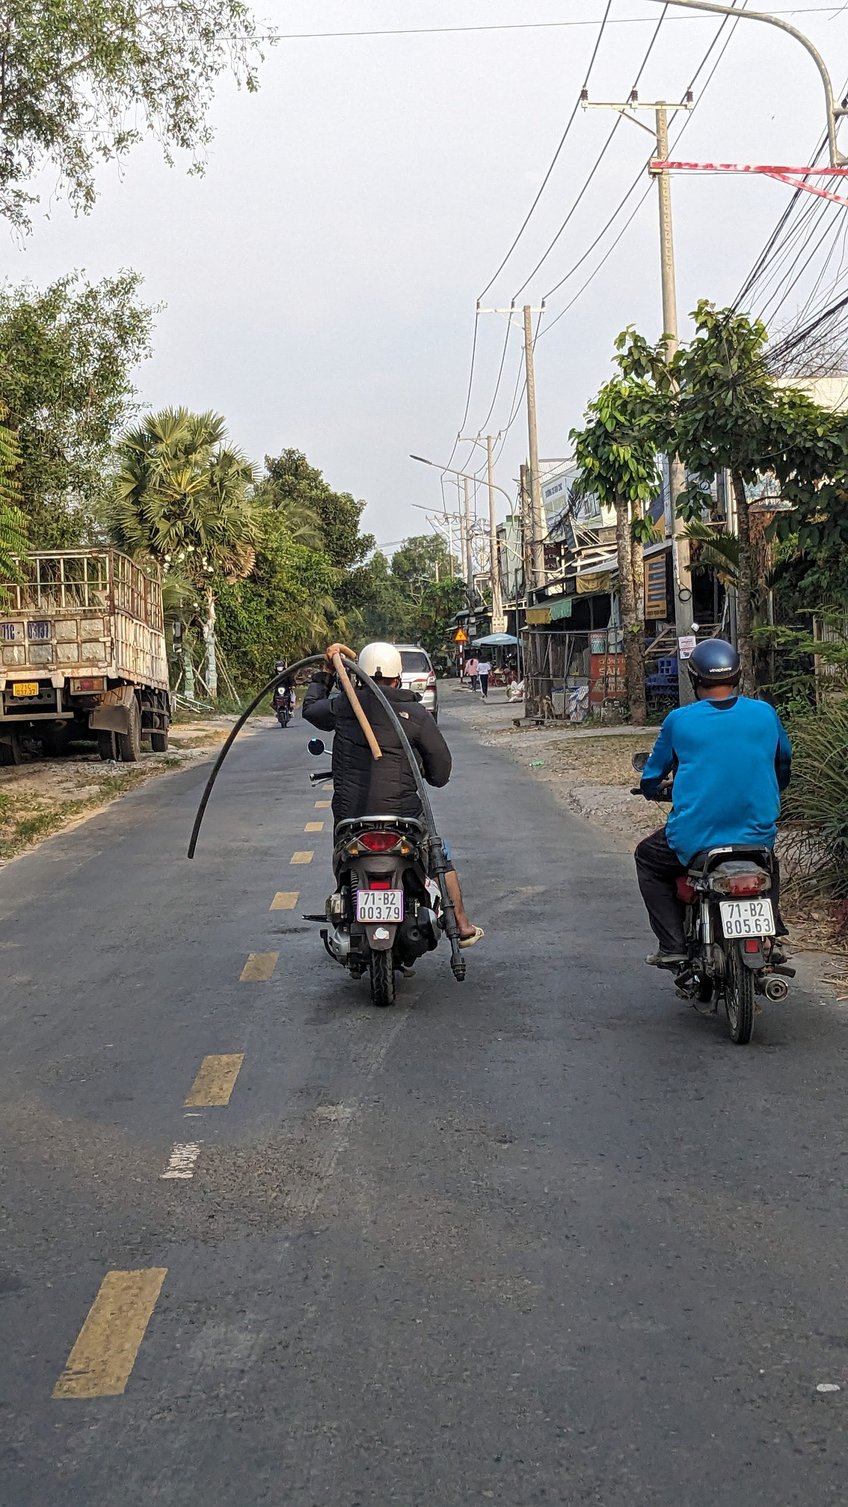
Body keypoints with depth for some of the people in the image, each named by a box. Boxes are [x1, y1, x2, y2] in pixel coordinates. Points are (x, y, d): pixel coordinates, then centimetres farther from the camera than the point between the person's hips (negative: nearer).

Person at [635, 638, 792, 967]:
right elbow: (784, 764, 17)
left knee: (648, 858, 26)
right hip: (757, 835, 3)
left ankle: (673, 945, 14)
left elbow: (651, 778, 6)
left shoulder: (679, 720, -6)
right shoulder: (765, 713, 0)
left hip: (693, 838, -3)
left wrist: (651, 788, 31)